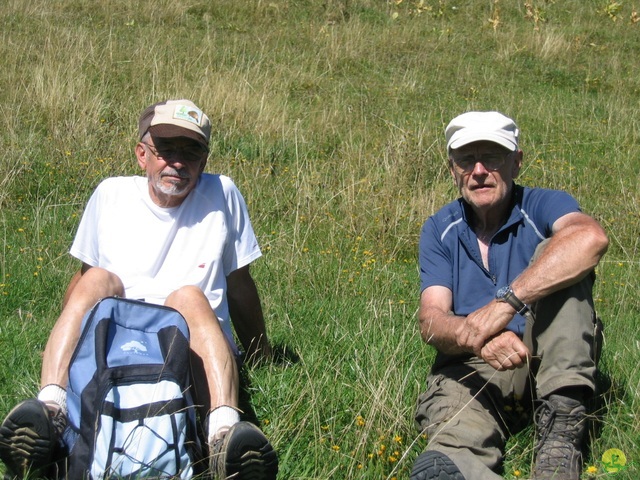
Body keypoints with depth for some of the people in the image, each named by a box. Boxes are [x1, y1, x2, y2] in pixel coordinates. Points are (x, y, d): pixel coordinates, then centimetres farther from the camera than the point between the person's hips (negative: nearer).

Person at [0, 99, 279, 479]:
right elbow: (83, 277, 23)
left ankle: (223, 428, -58)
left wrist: (262, 355, 22)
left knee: (190, 296, -33)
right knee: (97, 278, -26)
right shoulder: (110, 195, 12)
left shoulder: (222, 195, 9)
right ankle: (51, 407, -47)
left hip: (193, 343, -1)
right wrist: (57, 346, 22)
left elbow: (238, 284, 16)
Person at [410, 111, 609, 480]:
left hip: (546, 365, -1)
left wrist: (506, 302, -38)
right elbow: (431, 322, -5)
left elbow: (592, 238, -30)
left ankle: (562, 415, -33)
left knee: (558, 261, -26)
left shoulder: (543, 207, -3)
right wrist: (479, 336, -30)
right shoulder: (440, 229, 8)